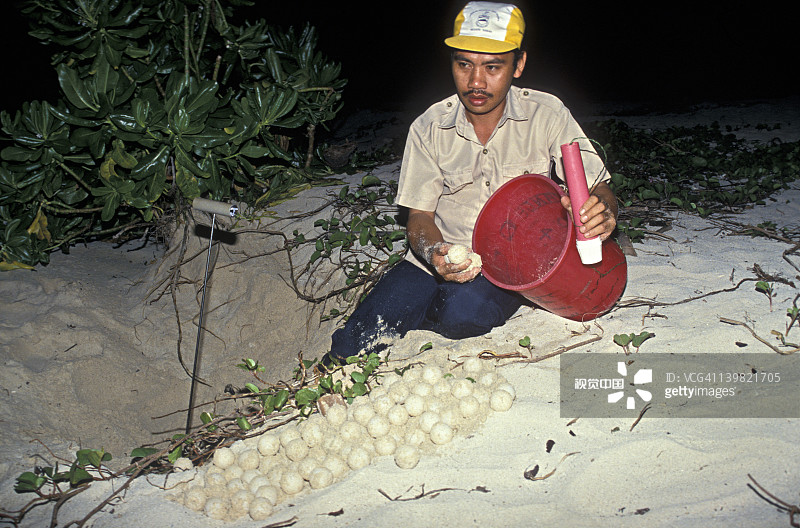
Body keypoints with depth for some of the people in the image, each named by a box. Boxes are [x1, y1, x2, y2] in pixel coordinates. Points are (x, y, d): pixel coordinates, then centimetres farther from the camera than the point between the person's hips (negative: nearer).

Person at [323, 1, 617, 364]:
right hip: (441, 261, 1)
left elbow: (599, 189, -4)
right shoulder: (429, 128, -3)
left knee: (463, 311, -34)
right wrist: (433, 252, -25)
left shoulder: (546, 114, -6)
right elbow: (419, 214, -1)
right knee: (354, 343, -18)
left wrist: (603, 213, -31)